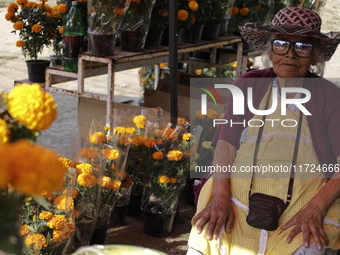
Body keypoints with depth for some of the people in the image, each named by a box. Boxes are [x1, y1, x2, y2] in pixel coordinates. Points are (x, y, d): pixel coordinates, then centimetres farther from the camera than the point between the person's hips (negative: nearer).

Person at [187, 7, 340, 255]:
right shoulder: (248, 84, 12)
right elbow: (226, 141, 2)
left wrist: (316, 209, -16)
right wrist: (220, 195, -13)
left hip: (305, 197, -1)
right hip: (239, 194, 1)